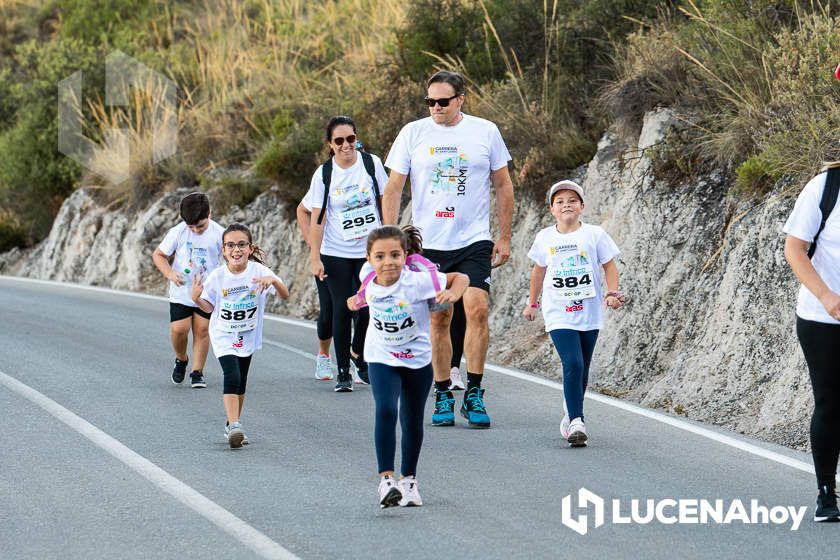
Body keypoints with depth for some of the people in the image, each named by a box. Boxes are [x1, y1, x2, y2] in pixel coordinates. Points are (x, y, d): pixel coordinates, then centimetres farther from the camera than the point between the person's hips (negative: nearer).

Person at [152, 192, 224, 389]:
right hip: (181, 292, 0)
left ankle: (197, 372, 12)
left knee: (202, 330, -1)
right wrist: (169, 273, -20)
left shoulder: (219, 234, -11)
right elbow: (158, 255, -1)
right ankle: (181, 360, 23)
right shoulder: (178, 232, -10)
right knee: (178, 329, -7)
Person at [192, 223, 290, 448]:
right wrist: (197, 298, -22)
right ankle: (234, 427, -23)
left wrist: (273, 280, -40)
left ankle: (232, 425, 31)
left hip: (248, 336, 2)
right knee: (232, 378, -20)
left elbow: (285, 296, -21)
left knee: (240, 384, 14)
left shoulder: (258, 271, -16)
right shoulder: (217, 277, -14)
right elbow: (209, 307, -1)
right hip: (224, 336, -2)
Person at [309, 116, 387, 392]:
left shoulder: (371, 163, -2)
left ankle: (358, 354, 25)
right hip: (336, 254, -1)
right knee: (342, 309, -4)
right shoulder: (323, 174, -4)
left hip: (370, 251, 1)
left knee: (368, 308, -4)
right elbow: (317, 219, -4)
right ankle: (343, 372, 7)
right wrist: (315, 258, -7)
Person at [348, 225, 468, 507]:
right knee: (385, 411, -23)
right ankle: (386, 479, -22)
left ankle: (408, 479, 32)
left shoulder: (418, 281, -22)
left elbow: (460, 278, -15)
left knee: (412, 422, 12)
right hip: (382, 360, 1)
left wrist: (452, 294, -33)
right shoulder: (370, 284, -10)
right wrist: (357, 300, -1)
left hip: (418, 360, 0)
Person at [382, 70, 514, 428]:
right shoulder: (413, 134, 2)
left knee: (477, 308, -16)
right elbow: (393, 189, 6)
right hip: (428, 243, 1)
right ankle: (443, 396, 15)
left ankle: (474, 394, -9)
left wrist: (504, 237, 7)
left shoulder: (485, 132, 2)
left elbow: (503, 186, 10)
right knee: (439, 318, 5)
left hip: (474, 241, -1)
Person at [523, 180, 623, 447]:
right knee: (573, 364, -17)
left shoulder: (594, 234, -2)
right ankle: (576, 423, -19)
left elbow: (609, 266, 3)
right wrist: (532, 303, 24)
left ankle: (572, 414, 29)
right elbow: (539, 271, 17)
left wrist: (613, 293, -11)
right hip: (558, 313, -1)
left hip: (589, 313, 1)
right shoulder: (545, 238, 4)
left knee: (581, 370, 9)